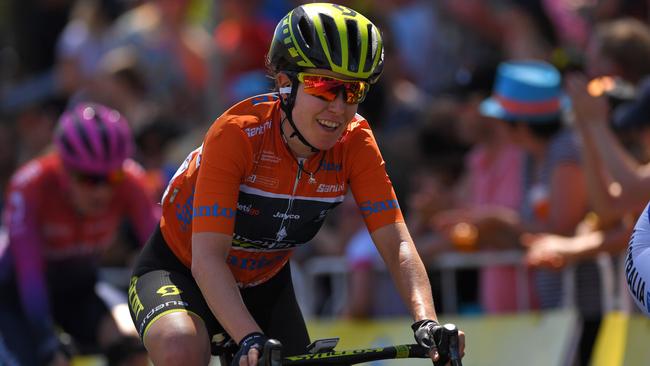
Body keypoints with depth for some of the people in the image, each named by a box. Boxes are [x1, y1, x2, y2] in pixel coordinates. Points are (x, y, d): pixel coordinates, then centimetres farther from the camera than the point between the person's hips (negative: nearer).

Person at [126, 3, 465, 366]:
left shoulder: (355, 143, -17)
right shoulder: (237, 133, -31)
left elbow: (397, 244, -22)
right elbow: (207, 258, -37)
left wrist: (427, 322, -41)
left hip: (264, 284, 5)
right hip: (181, 272, -5)